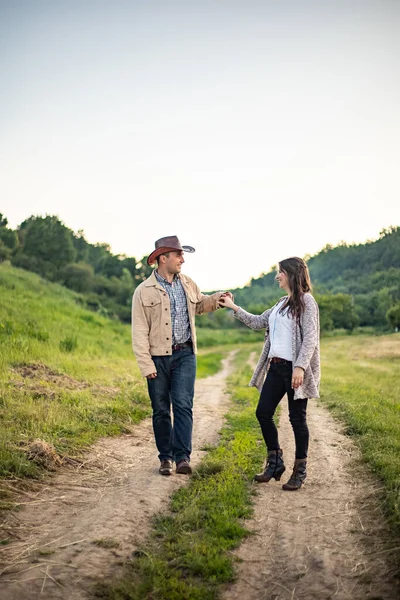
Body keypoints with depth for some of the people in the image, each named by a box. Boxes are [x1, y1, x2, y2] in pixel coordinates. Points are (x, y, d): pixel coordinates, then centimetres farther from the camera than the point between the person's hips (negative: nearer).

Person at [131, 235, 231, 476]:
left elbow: (199, 305, 28)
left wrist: (217, 299, 8)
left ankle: (183, 456, -5)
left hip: (184, 355, 2)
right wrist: (146, 365, -12)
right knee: (161, 410, 7)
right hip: (158, 357, -2)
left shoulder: (188, 283, 8)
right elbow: (140, 332, -7)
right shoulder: (144, 291, -6)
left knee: (183, 405, -9)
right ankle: (165, 457, 19)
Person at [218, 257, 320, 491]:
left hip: (295, 369, -8)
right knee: (263, 412, 7)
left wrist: (300, 367, -25)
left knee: (297, 418, 1)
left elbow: (310, 338, -16)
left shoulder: (306, 301, -8)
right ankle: (275, 463, 22)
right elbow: (258, 322, 24)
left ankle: (300, 471, 14)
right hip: (276, 367, 8)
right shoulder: (282, 303, 17)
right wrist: (234, 308, 21)